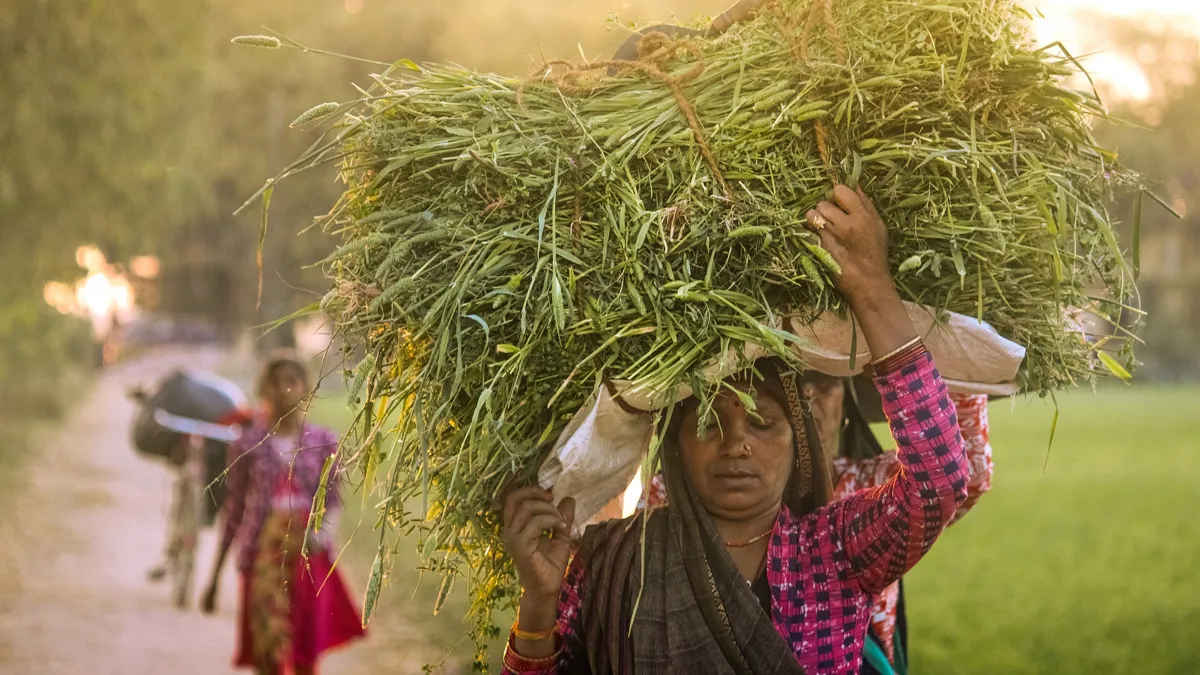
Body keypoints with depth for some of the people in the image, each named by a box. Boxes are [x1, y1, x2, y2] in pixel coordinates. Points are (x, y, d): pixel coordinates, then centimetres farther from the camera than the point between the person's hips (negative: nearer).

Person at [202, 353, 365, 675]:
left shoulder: (323, 442, 3)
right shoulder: (249, 444, 1)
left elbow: (334, 500, -1)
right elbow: (234, 510, 6)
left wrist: (323, 531, -25)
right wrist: (214, 578, 6)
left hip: (308, 557, 1)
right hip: (263, 556, -1)